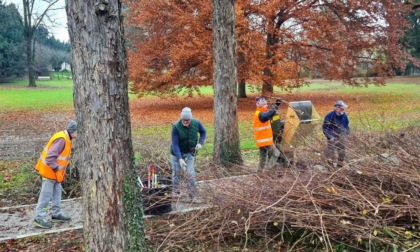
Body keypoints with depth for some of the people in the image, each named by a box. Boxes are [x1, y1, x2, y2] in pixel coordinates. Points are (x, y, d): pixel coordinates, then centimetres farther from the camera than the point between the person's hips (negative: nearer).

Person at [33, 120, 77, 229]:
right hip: (49, 171, -10)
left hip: (55, 171, 10)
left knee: (57, 193, 15)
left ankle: (56, 214, 25)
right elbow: (50, 157, -30)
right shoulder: (61, 139, -26)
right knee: (46, 195, -1)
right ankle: (39, 217, 8)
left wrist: (60, 170, 13)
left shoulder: (66, 138, 6)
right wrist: (57, 170, -21)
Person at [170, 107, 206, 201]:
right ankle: (176, 192, 33)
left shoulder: (196, 123, -16)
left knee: (191, 174, -6)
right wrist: (180, 159, -34)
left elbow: (203, 132, 5)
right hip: (177, 153, -1)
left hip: (189, 153, 2)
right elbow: (175, 144, -25)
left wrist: (200, 143, -11)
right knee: (176, 172, 12)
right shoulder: (176, 127, -26)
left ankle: (193, 196, 6)